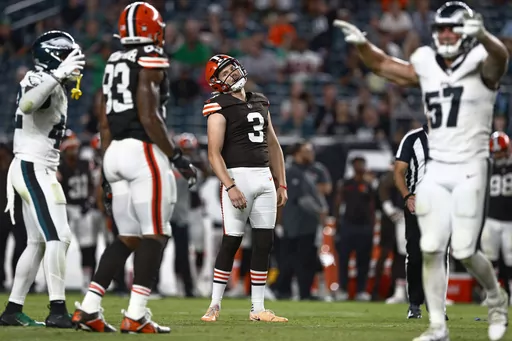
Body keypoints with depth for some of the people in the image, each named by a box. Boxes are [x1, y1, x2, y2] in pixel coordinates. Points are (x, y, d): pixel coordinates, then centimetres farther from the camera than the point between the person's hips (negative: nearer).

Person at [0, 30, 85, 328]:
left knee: (38, 242, 12)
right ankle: (58, 310, -17)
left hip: (39, 169, 10)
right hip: (33, 168, -10)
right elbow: (27, 104, -38)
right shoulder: (42, 81, -14)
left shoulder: (52, 84, 17)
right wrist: (59, 74, -40)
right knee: (58, 237, -14)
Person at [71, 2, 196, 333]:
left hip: (116, 153, 8)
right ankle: (136, 316, -9)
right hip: (145, 152, -8)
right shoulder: (151, 61, -8)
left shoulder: (114, 64, 16)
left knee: (128, 238, 13)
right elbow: (149, 116, -16)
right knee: (154, 236, -4)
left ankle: (89, 309, 6)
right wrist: (177, 156, -12)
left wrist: (108, 172, 21)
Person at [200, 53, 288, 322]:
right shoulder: (220, 108, -5)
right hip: (238, 176, -6)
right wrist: (230, 187, -21)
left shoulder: (260, 103, 16)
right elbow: (214, 152, -12)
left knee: (264, 242, 4)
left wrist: (282, 184, 15)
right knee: (231, 241, -7)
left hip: (264, 178, 6)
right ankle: (215, 305, 2)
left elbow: (273, 146, 20)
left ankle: (258, 309, 8)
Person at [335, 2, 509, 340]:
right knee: (432, 249, -2)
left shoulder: (481, 65, -7)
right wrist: (362, 43, -1)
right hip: (436, 170, 5)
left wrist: (481, 35, -53)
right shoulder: (427, 66, 9)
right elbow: (384, 65, 20)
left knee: (464, 251, -6)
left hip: (470, 169, -5)